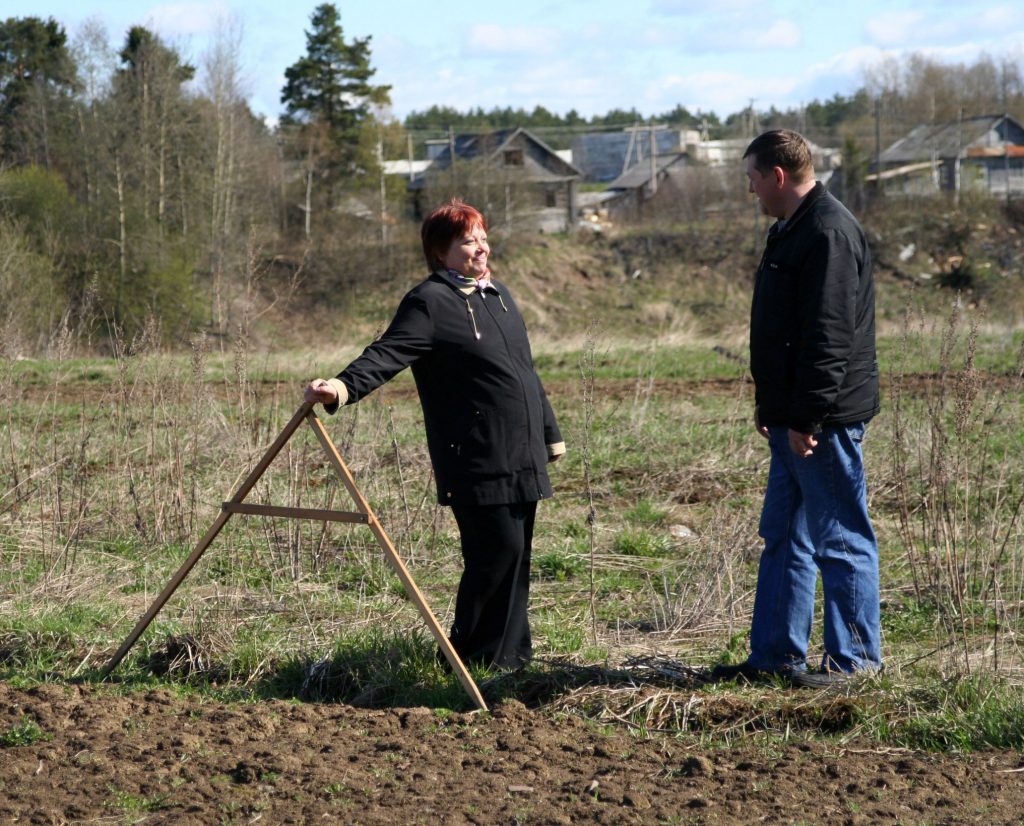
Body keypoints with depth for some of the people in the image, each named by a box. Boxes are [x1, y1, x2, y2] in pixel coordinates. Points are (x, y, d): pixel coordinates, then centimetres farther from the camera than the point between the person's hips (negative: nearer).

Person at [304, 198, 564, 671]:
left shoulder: (498, 295, 19)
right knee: (498, 552, -12)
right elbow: (388, 354, -22)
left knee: (516, 556, 10)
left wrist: (550, 434, 30)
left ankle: (512, 656, 18)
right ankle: (475, 659, 0)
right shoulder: (429, 303, -8)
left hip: (521, 459, 8)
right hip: (477, 463, -8)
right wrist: (343, 387, -40)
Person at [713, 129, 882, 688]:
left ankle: (854, 658, 8)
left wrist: (807, 417, -23)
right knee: (782, 537, 14)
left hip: (826, 420, -11)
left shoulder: (829, 233, -17)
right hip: (794, 418, 11)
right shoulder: (792, 229, 16)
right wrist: (769, 403, 21)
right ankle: (774, 656, 22)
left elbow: (829, 336, -23)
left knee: (841, 539, -1)